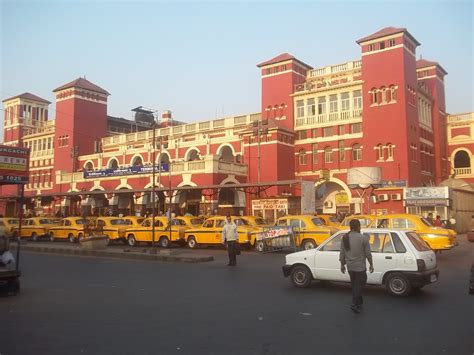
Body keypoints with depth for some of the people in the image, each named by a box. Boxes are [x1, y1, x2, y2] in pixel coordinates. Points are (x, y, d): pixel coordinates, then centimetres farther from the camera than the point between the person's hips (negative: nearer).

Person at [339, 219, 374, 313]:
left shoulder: (345, 238, 0)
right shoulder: (363, 238, -13)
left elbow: (342, 253, 5)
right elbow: (368, 253, -8)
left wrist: (342, 265, 16)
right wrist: (371, 264, 5)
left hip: (350, 267, 5)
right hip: (360, 267, -5)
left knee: (355, 285, 18)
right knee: (359, 285, 5)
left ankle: (359, 303, 29)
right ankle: (354, 304, -3)